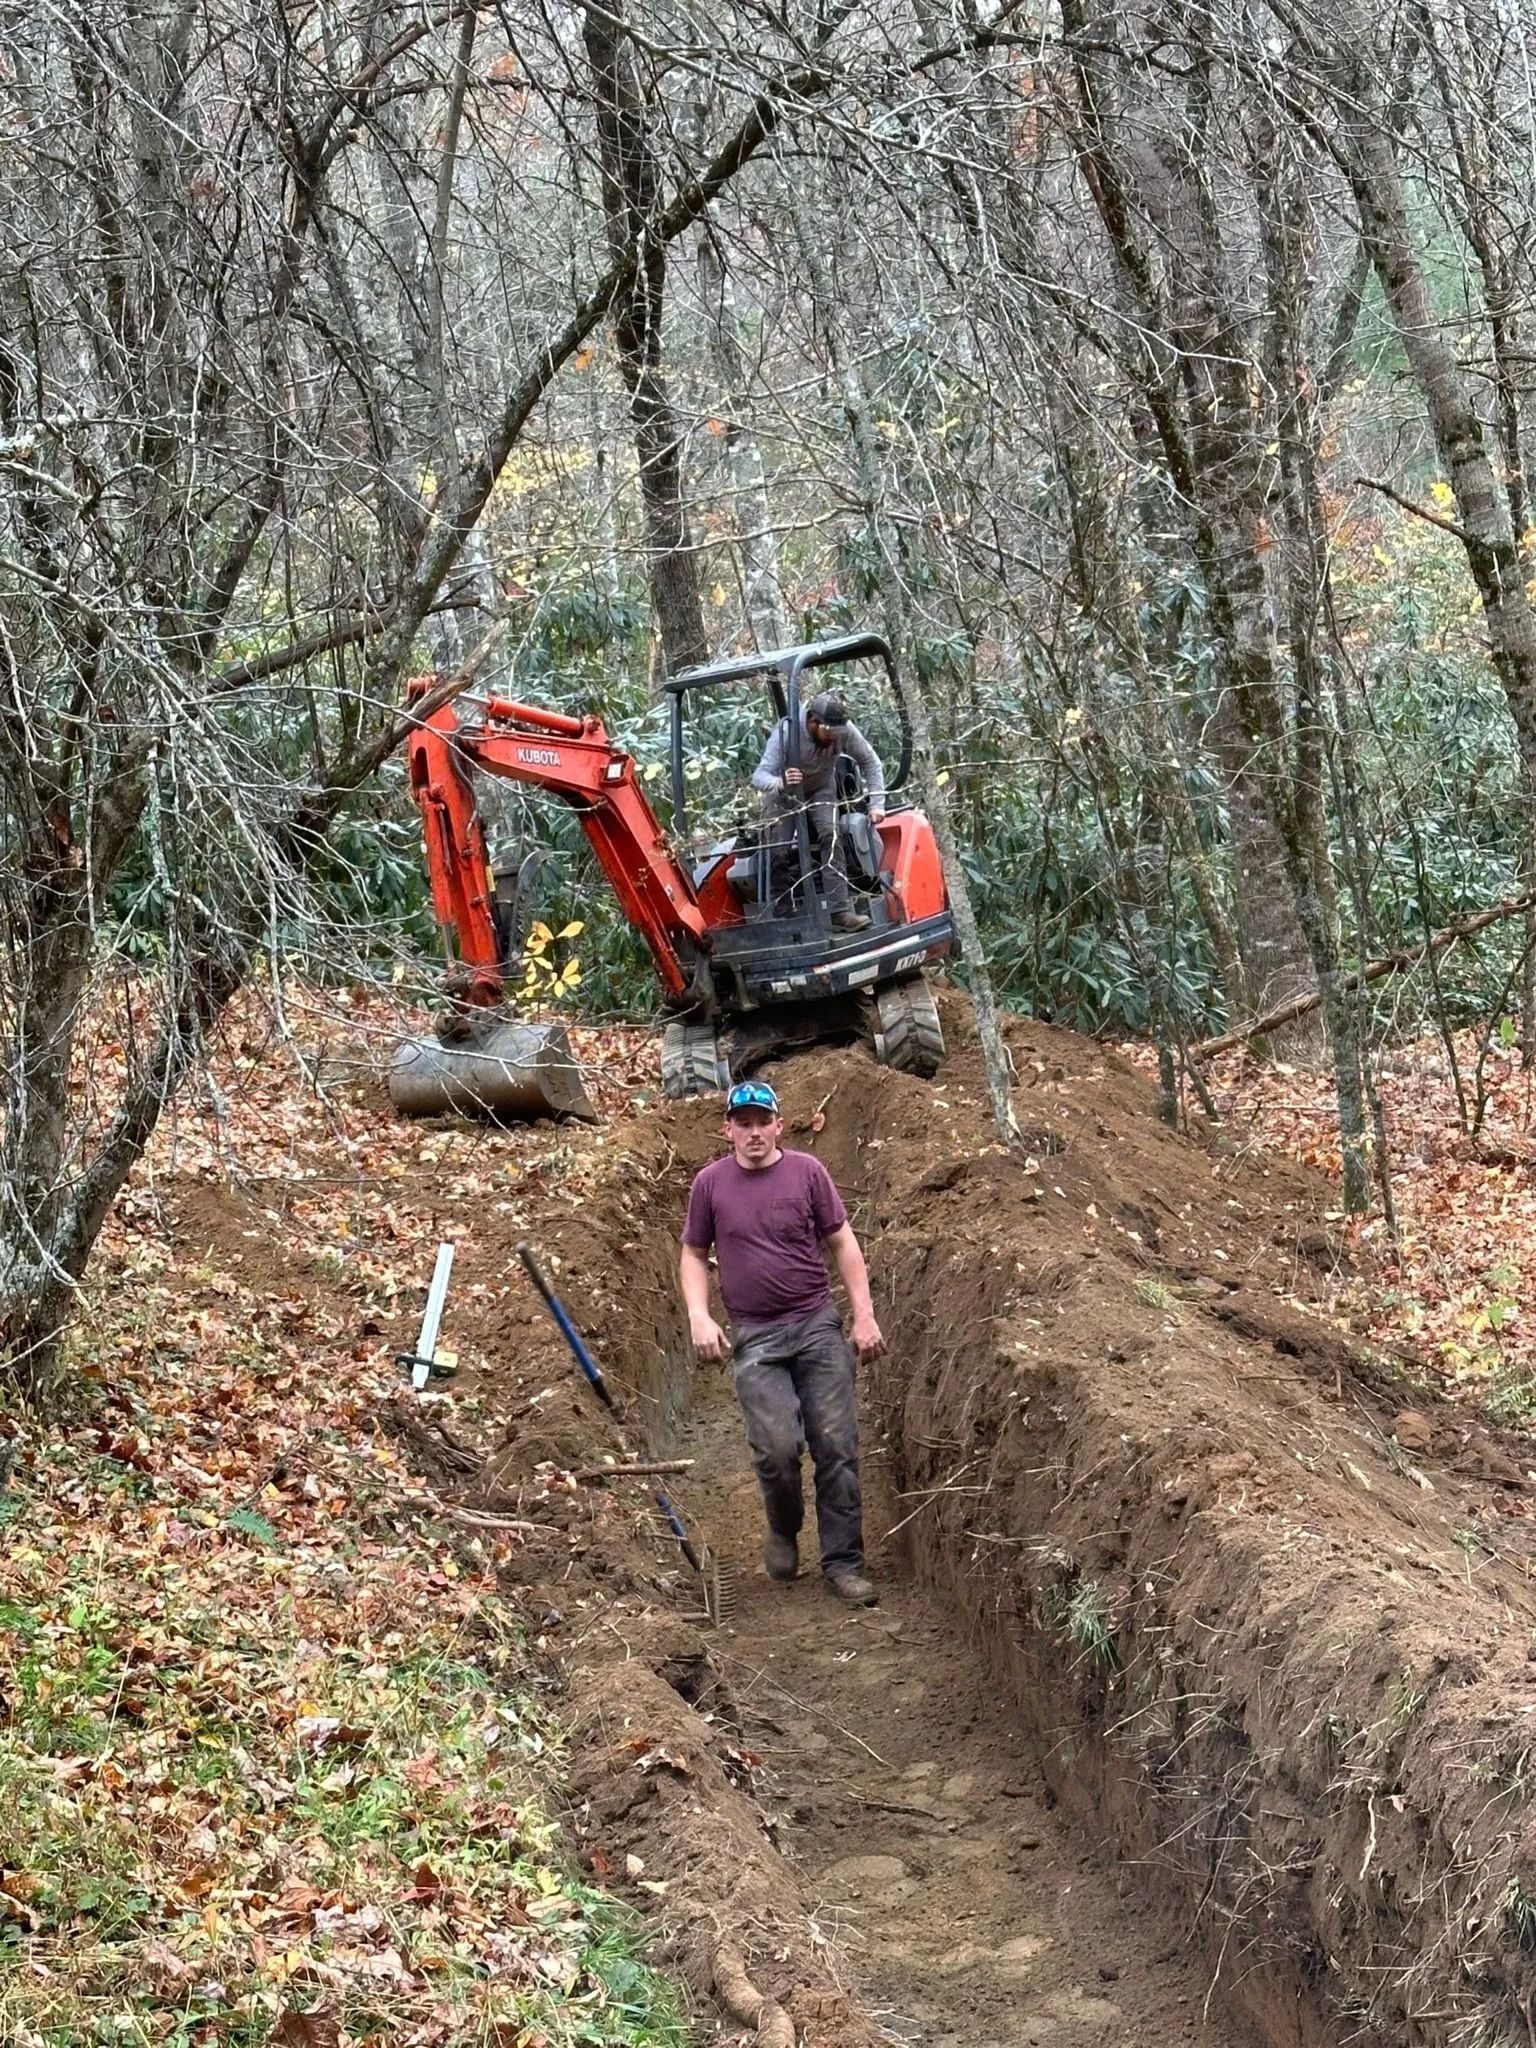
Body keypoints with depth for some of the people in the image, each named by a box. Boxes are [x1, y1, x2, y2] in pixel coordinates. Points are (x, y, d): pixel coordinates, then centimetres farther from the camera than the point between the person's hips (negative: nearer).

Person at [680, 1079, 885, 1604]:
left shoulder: (806, 1171, 3)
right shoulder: (710, 1183, 4)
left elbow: (842, 1244, 7)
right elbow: (693, 1255, 13)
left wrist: (864, 1316, 2)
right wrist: (699, 1317, -3)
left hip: (817, 1325, 1)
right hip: (755, 1338, 0)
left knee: (836, 1447, -3)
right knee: (777, 1447, -13)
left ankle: (843, 1561, 6)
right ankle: (783, 1533, 16)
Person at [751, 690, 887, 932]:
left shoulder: (844, 730, -25)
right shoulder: (786, 733, -33)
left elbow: (870, 762, -9)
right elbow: (759, 776, -37)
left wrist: (876, 803, -17)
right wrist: (780, 783, -60)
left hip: (821, 789, 1)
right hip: (784, 795, -1)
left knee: (831, 835, -24)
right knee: (783, 849, -17)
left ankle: (840, 910, -30)